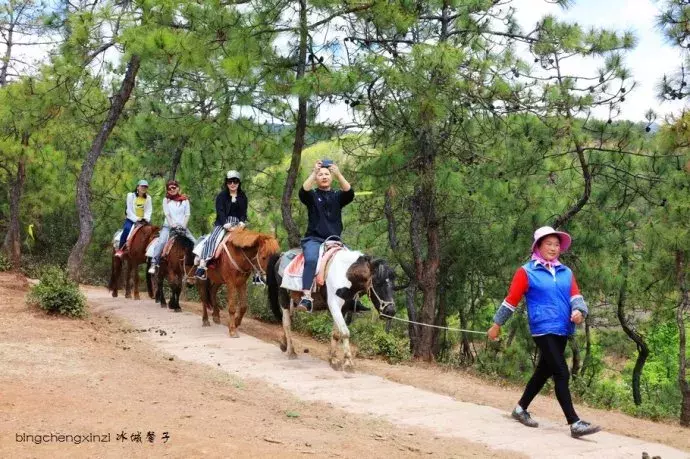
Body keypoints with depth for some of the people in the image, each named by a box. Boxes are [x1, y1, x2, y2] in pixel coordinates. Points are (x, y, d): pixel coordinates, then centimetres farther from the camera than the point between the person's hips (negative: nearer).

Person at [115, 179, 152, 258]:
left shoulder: (148, 198, 6)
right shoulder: (131, 196, -2)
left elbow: (149, 210, -1)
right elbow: (129, 210, -8)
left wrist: (146, 219, -20)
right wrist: (136, 219, -19)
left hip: (143, 220, 3)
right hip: (131, 219, -3)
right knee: (127, 228, -31)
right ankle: (120, 249, -25)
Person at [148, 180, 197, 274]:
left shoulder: (185, 200, 8)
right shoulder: (166, 200, 7)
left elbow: (187, 214, 4)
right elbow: (166, 214, -2)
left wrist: (184, 225, -11)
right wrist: (172, 225, -15)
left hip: (182, 227, 2)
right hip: (169, 226, -2)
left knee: (195, 243, -10)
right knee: (161, 242, -26)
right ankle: (154, 264, -27)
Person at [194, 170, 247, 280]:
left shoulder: (243, 197, 15)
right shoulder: (221, 196, 6)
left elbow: (243, 213, 8)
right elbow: (220, 212, -5)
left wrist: (242, 223, -13)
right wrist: (227, 225, -20)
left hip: (238, 224, 2)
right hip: (223, 223, -2)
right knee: (212, 239, -29)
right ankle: (202, 266, -41)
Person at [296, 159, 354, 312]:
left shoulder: (338, 196, 14)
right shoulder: (312, 196, 10)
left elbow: (350, 193, -8)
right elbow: (303, 191, -14)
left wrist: (338, 174, -21)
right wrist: (314, 172, -23)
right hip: (314, 239, -3)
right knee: (311, 259, -33)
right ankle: (306, 298, -44)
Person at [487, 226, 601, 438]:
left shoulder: (566, 272, 12)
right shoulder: (526, 272, -3)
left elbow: (575, 295, 7)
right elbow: (511, 299, 0)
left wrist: (579, 311, -15)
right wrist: (497, 324, 4)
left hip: (563, 330, 7)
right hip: (543, 330, -7)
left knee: (544, 371, 17)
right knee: (561, 374, -12)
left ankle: (521, 408, 34)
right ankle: (575, 423, -12)